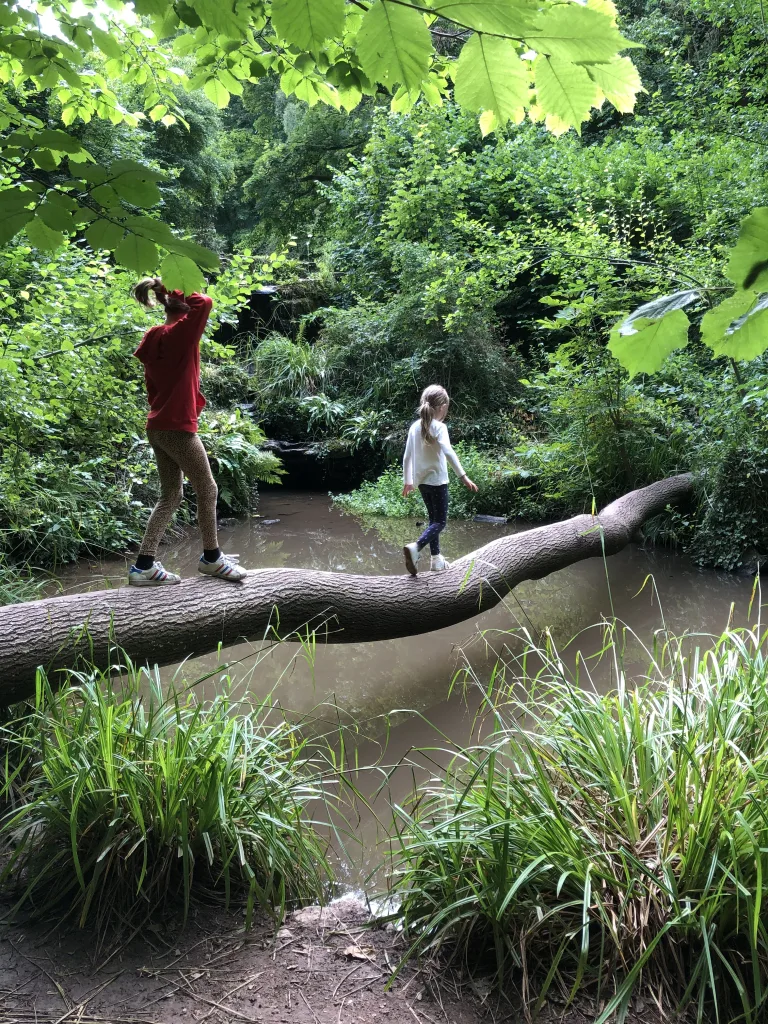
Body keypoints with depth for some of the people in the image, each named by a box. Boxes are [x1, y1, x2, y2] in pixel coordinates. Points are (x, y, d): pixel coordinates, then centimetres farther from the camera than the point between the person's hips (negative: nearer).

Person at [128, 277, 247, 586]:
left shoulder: (155, 337, 12)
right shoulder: (178, 333, -13)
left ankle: (144, 565, 9)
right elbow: (204, 303, -25)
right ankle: (211, 558, 19)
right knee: (207, 490, 6)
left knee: (171, 495, 12)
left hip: (159, 428, 9)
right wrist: (177, 290, -10)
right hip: (178, 428, -9)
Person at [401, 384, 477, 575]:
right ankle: (415, 547, -24)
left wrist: (407, 480, 17)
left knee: (434, 519, 17)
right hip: (437, 480, -7)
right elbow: (448, 452, -27)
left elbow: (407, 456, 8)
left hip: (421, 481, 7)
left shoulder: (415, 426, 4)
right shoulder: (439, 427, -14)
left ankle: (436, 559, 20)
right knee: (440, 522, -2)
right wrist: (463, 477, -30)